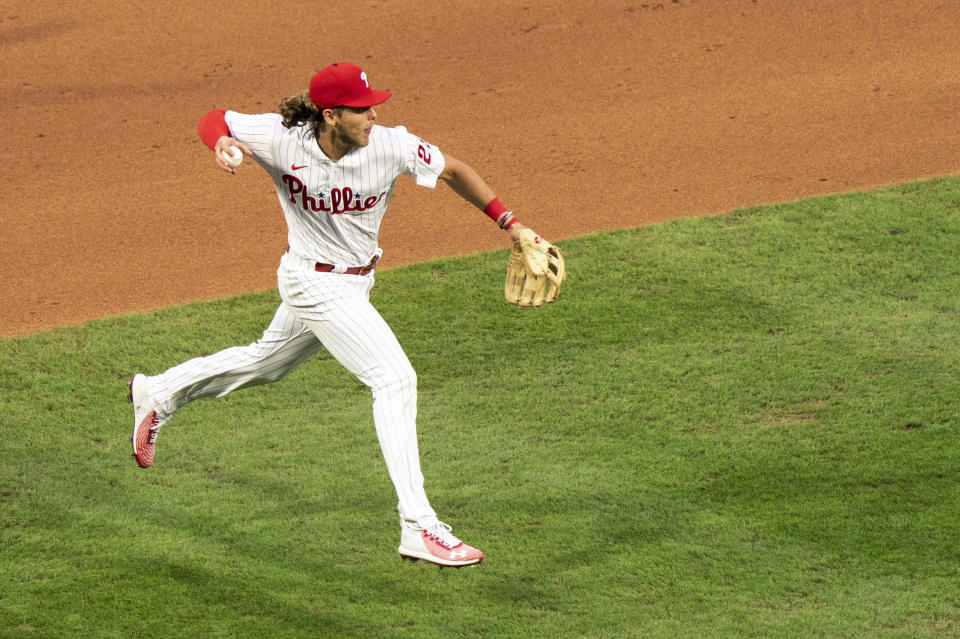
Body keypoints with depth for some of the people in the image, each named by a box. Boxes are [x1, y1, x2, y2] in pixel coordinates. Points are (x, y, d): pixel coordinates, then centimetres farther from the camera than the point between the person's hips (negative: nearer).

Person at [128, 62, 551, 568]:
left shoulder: (390, 146, -18)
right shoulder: (282, 140, -22)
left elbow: (453, 171, -7)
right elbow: (213, 120, -9)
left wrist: (509, 223, -14)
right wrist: (223, 144, -32)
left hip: (355, 280, 6)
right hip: (315, 284, -6)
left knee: (267, 363, 27)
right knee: (394, 379, -17)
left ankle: (158, 393, 50)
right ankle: (418, 528, -18)